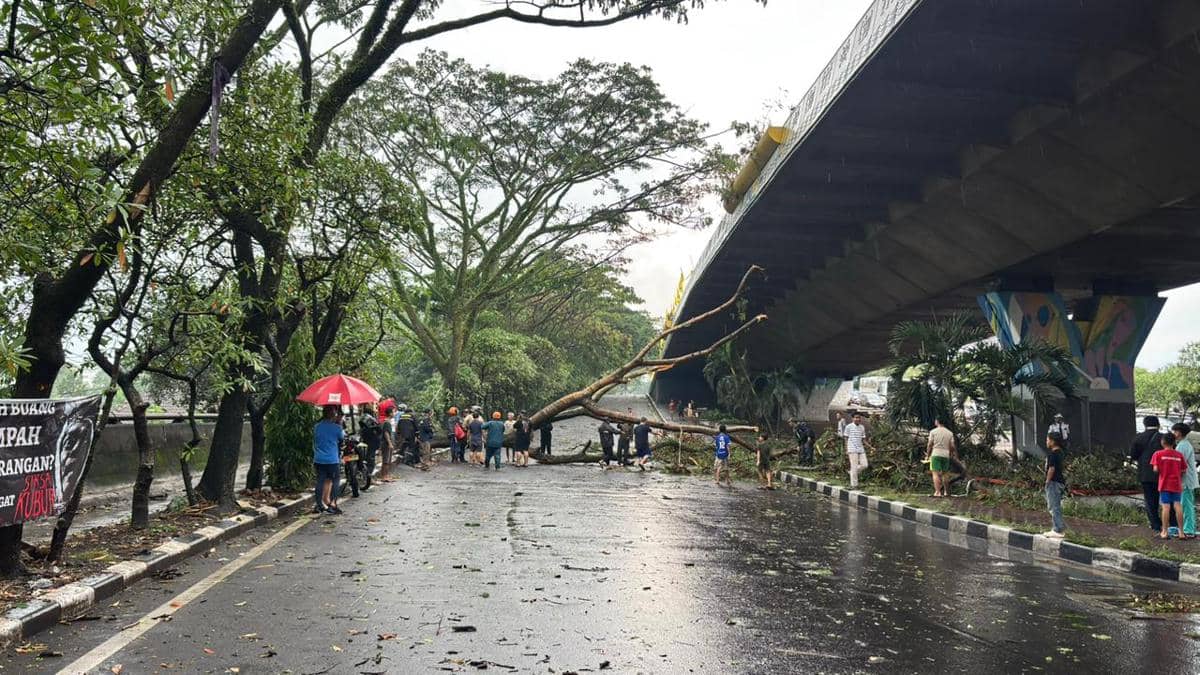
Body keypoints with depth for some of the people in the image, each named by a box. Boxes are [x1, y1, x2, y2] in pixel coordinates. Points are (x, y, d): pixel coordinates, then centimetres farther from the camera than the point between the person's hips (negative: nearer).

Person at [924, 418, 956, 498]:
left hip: (936, 454, -4)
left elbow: (929, 445, -4)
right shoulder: (950, 433, 7)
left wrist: (927, 455, 5)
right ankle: (946, 492, 16)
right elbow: (952, 446, 4)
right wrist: (954, 453, 22)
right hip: (946, 455, 4)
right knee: (944, 474, 14)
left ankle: (937, 492, -14)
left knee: (936, 473, -5)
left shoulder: (933, 431, -2)